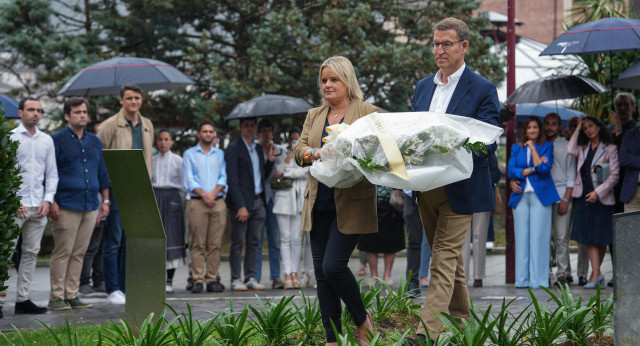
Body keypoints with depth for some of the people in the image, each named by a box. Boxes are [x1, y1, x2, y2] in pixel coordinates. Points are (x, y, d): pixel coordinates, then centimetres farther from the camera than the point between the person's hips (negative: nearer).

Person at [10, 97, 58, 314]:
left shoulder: (46, 140, 13)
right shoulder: (10, 138, -2)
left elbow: (51, 173, 15)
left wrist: (48, 199, 2)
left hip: (38, 206, 5)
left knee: (31, 252, 6)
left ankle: (23, 299, 10)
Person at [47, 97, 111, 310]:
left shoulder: (94, 142, 17)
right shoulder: (57, 140, 0)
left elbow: (102, 173, 21)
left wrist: (105, 200, 14)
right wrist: (52, 202, -11)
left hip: (90, 205, 5)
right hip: (66, 206, -5)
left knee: (79, 253, 6)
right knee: (63, 252, -6)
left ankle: (72, 295, 10)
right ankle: (56, 297, -2)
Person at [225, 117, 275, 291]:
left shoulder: (258, 148, 16)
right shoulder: (233, 149, -6)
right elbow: (232, 180, -11)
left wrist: (270, 159, 4)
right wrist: (240, 206, -17)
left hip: (258, 201, 7)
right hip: (241, 202, -7)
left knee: (253, 242, 8)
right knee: (238, 243, -2)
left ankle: (251, 278, 13)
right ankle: (236, 279, 2)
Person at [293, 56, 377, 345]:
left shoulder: (368, 113, 0)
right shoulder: (314, 116, 16)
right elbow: (298, 150, 7)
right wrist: (315, 153, -14)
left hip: (350, 204, -6)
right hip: (319, 204, 6)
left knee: (333, 265, -14)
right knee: (321, 272, 6)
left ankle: (362, 319, 11)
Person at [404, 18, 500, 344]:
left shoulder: (482, 90, -5)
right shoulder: (422, 87, 14)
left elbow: (488, 143, -10)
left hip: (459, 189, -7)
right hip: (426, 187, 7)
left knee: (444, 259, -10)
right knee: (448, 257, 15)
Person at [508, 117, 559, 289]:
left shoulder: (547, 146, 8)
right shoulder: (516, 148, 15)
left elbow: (544, 169, -8)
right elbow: (511, 171, 4)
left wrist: (533, 148, -3)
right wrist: (532, 169, -6)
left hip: (540, 196, -3)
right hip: (521, 196, 3)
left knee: (538, 237, -7)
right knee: (522, 237, 1)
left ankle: (538, 279, -6)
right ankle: (522, 279, 3)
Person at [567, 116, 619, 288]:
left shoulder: (610, 149, 1)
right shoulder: (582, 149, 17)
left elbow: (614, 175, -5)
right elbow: (570, 150, -2)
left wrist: (598, 192, -15)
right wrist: (577, 129, 6)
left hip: (602, 198, -3)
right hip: (583, 197, 4)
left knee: (601, 237, 0)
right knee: (588, 237, -6)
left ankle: (595, 273, 9)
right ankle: (596, 274, -9)